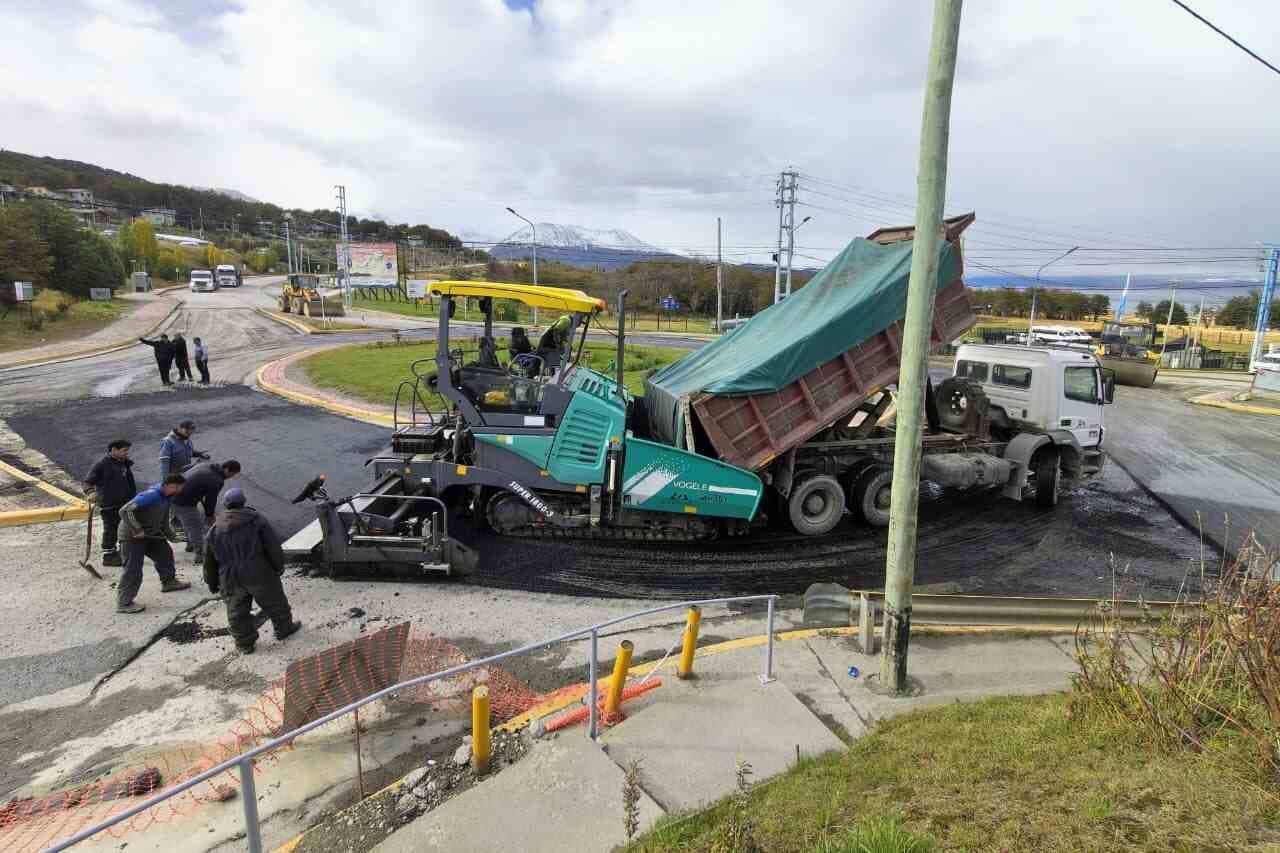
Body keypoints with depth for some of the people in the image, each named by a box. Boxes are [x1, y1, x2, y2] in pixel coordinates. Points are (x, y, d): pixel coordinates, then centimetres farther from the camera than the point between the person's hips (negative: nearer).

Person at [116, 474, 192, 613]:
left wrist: (169, 534, 11)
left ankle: (169, 582, 38)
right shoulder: (151, 496, -29)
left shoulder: (166, 496, 1)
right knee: (133, 569, -9)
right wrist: (137, 530, -32)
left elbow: (163, 518, 17)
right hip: (132, 536, -9)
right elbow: (124, 511, -33)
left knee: (165, 553, 19)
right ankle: (124, 603, -2)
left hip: (151, 533, 9)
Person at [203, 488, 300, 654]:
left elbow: (209, 561, 12)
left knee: (237, 613, 16)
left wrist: (212, 583, 23)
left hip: (231, 580, 2)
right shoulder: (257, 519, -4)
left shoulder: (215, 529, 6)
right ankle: (284, 629, 31)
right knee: (274, 603, 17)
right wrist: (279, 566, 7)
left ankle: (244, 644, 23)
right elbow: (273, 547, -7)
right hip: (260, 576, -2)